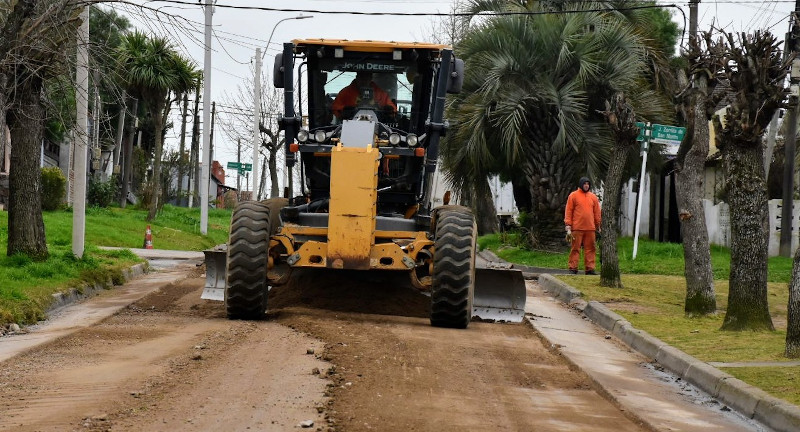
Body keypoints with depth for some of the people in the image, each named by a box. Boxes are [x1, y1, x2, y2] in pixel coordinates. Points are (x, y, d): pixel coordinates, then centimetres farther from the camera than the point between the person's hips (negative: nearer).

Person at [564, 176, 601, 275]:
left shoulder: (593, 197, 12)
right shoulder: (573, 196, 2)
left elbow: (597, 212, 15)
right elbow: (568, 211, 0)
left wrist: (598, 226, 12)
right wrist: (568, 227, -7)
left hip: (590, 228, 3)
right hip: (577, 228, -3)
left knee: (590, 248, 3)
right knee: (575, 248, -1)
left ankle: (590, 268, 6)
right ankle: (573, 268, 2)